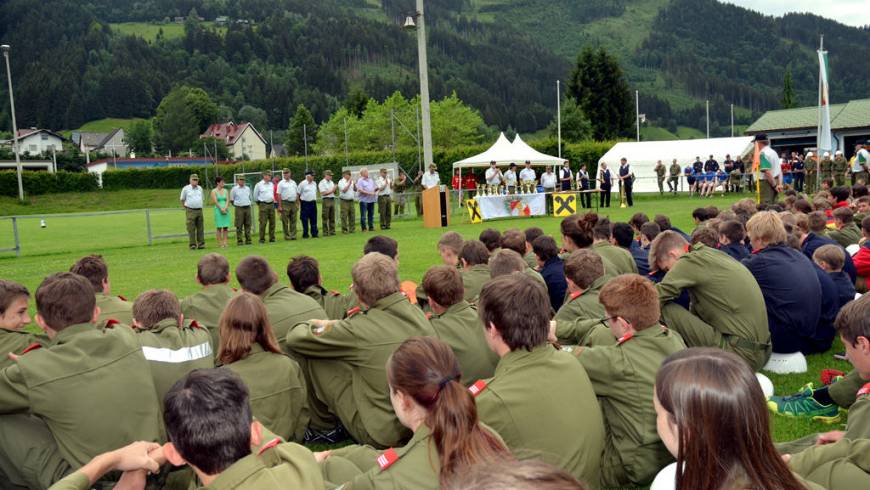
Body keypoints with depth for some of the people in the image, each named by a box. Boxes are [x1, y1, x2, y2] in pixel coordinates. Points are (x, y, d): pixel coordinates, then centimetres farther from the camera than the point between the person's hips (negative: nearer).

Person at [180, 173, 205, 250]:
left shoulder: (200, 188, 11)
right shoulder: (185, 189, -1)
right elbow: (182, 200, 9)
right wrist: (185, 208, 11)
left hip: (199, 211, 4)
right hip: (190, 211, -4)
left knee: (200, 228, 4)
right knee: (191, 229, -4)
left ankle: (201, 244, 8)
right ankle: (192, 245, -1)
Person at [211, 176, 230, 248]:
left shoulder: (225, 191, 11)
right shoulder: (214, 191, 0)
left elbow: (228, 200, 3)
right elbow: (215, 201, -8)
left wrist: (225, 208, -12)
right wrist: (221, 209, -14)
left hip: (226, 210, 4)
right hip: (218, 210, -4)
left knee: (226, 227, 1)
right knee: (219, 227, -3)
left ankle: (225, 242, 4)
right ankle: (220, 243, -1)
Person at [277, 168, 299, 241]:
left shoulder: (293, 182, 15)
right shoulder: (281, 183, 0)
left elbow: (297, 193, 17)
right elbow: (279, 195, -5)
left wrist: (297, 203, 11)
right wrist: (279, 206, -11)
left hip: (294, 203, 4)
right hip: (285, 203, -4)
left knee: (293, 221, 6)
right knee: (285, 221, -2)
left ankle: (293, 235, 10)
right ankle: (287, 235, 3)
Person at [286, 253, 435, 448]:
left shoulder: (358, 330, -24)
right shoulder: (418, 314, -6)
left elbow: (295, 338, -10)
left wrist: (315, 326, 12)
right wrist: (335, 326, 8)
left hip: (382, 434, -6)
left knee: (312, 355, 0)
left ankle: (323, 428, 20)